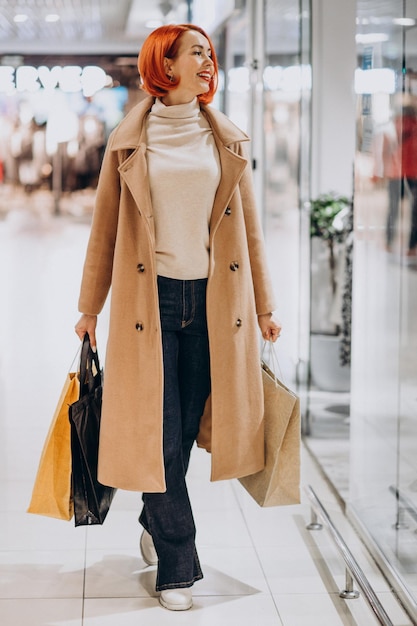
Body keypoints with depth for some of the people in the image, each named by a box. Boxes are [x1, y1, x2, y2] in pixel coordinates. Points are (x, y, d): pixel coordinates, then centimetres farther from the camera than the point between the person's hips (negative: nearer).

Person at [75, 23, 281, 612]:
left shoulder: (227, 141, 8)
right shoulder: (129, 142, 2)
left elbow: (249, 228, 12)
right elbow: (105, 229, 7)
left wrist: (264, 305, 11)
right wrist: (90, 308, 9)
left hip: (213, 300, 2)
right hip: (150, 298, -2)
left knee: (187, 427, 10)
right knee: (158, 434, -2)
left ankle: (154, 521, 35)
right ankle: (177, 565, 8)